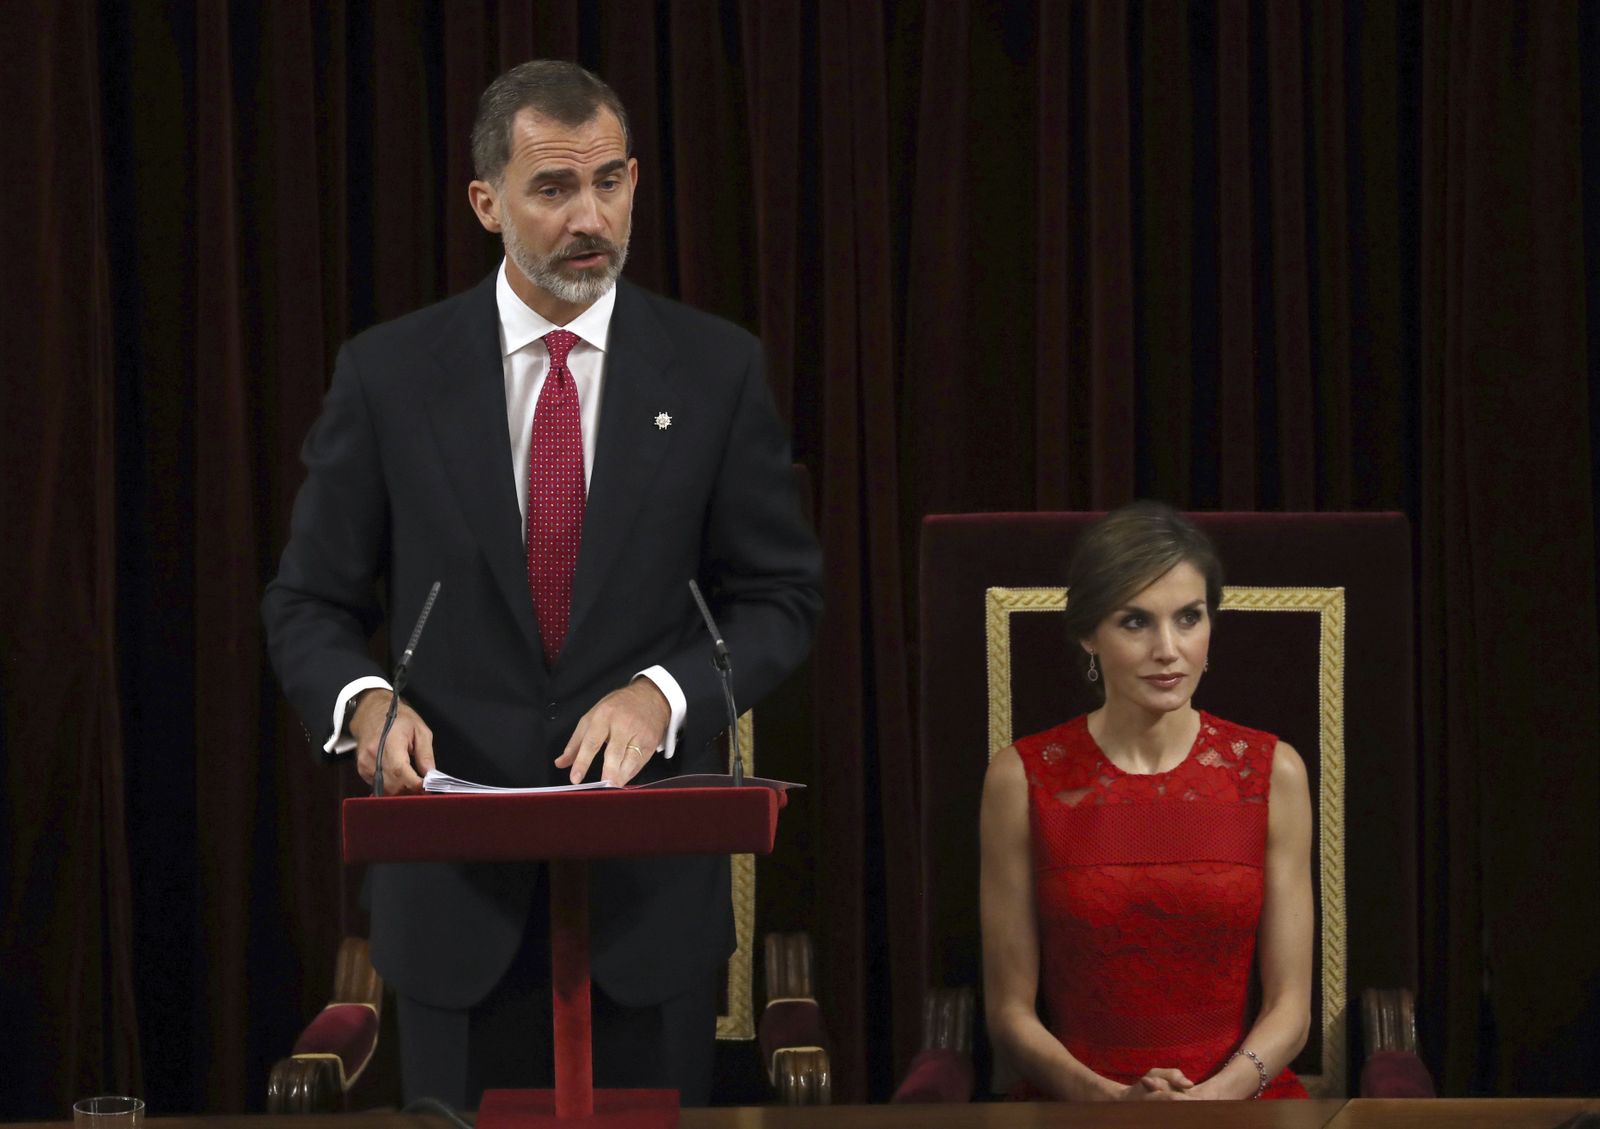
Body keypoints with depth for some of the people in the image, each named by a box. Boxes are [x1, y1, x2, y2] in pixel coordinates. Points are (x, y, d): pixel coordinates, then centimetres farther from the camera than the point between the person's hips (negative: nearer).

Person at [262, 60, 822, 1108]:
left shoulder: (716, 370, 1)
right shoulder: (389, 375, 0)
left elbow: (782, 594, 4)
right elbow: (310, 603, 5)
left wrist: (662, 694, -14)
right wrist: (364, 701, -16)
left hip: (650, 876, 0)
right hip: (458, 887, 0)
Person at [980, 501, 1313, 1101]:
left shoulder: (1272, 772, 6)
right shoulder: (1022, 777, 2)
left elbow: (1289, 1006, 6)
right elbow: (1010, 1011, 3)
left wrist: (1213, 1095, -13)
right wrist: (1111, 1098, -13)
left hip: (1236, 1096, 1)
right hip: (1076, 1107, -1)